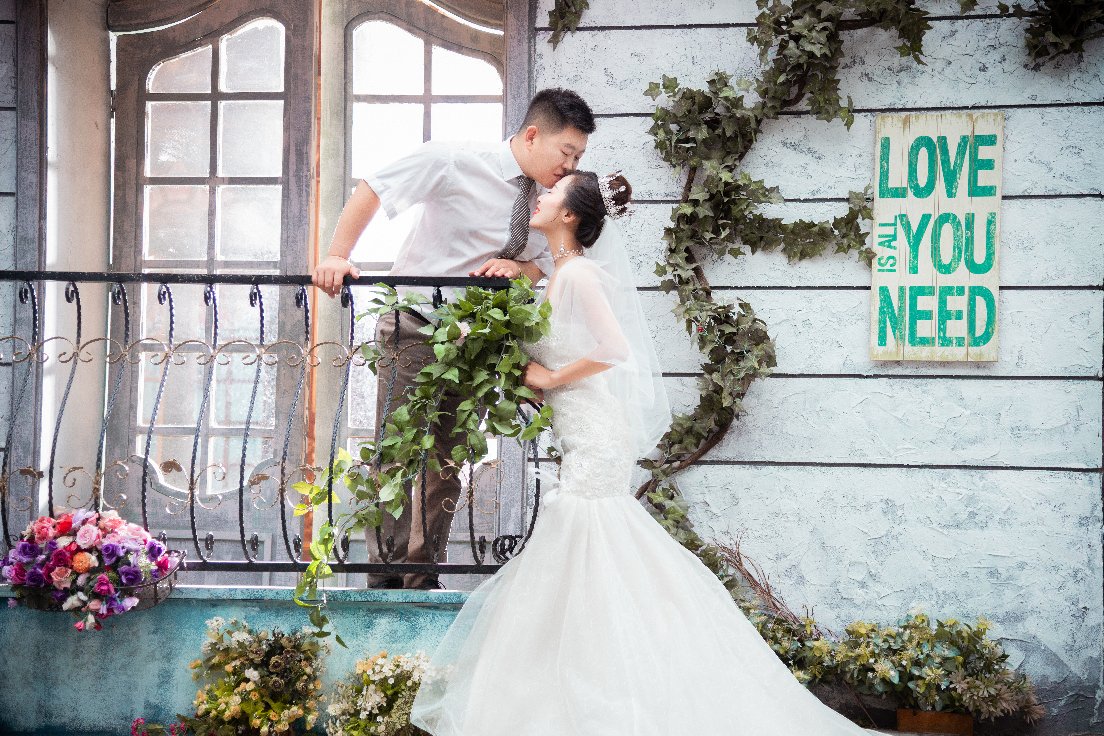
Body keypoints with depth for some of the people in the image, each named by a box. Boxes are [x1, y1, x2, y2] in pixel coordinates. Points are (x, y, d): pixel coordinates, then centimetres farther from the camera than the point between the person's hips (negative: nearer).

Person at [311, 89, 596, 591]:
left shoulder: (548, 200, 0)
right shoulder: (457, 162, -16)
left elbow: (543, 266, 11)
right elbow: (371, 190, -12)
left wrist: (519, 268, -13)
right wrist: (338, 255, -21)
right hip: (414, 326, -6)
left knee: (447, 464, 9)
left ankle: (423, 577, 19)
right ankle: (386, 579, 1)